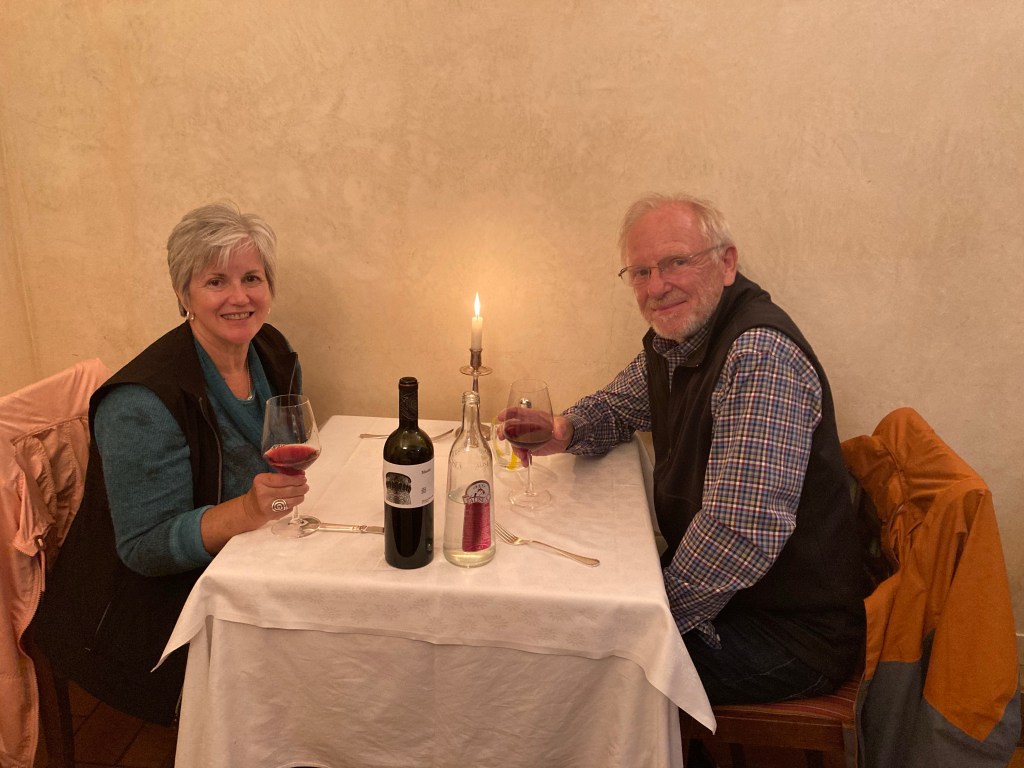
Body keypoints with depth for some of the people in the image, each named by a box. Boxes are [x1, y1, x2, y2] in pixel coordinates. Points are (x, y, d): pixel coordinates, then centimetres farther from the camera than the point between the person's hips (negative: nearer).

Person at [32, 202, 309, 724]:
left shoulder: (272, 353, -3)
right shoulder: (143, 405, -25)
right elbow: (145, 547, -23)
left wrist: (283, 490, -7)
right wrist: (245, 510, -38)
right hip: (154, 610, -7)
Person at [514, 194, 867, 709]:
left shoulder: (760, 355, -28)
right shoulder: (672, 341, 1)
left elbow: (742, 535, -34)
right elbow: (619, 404, 19)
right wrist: (565, 431, -5)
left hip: (791, 629, -8)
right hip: (712, 582, 8)